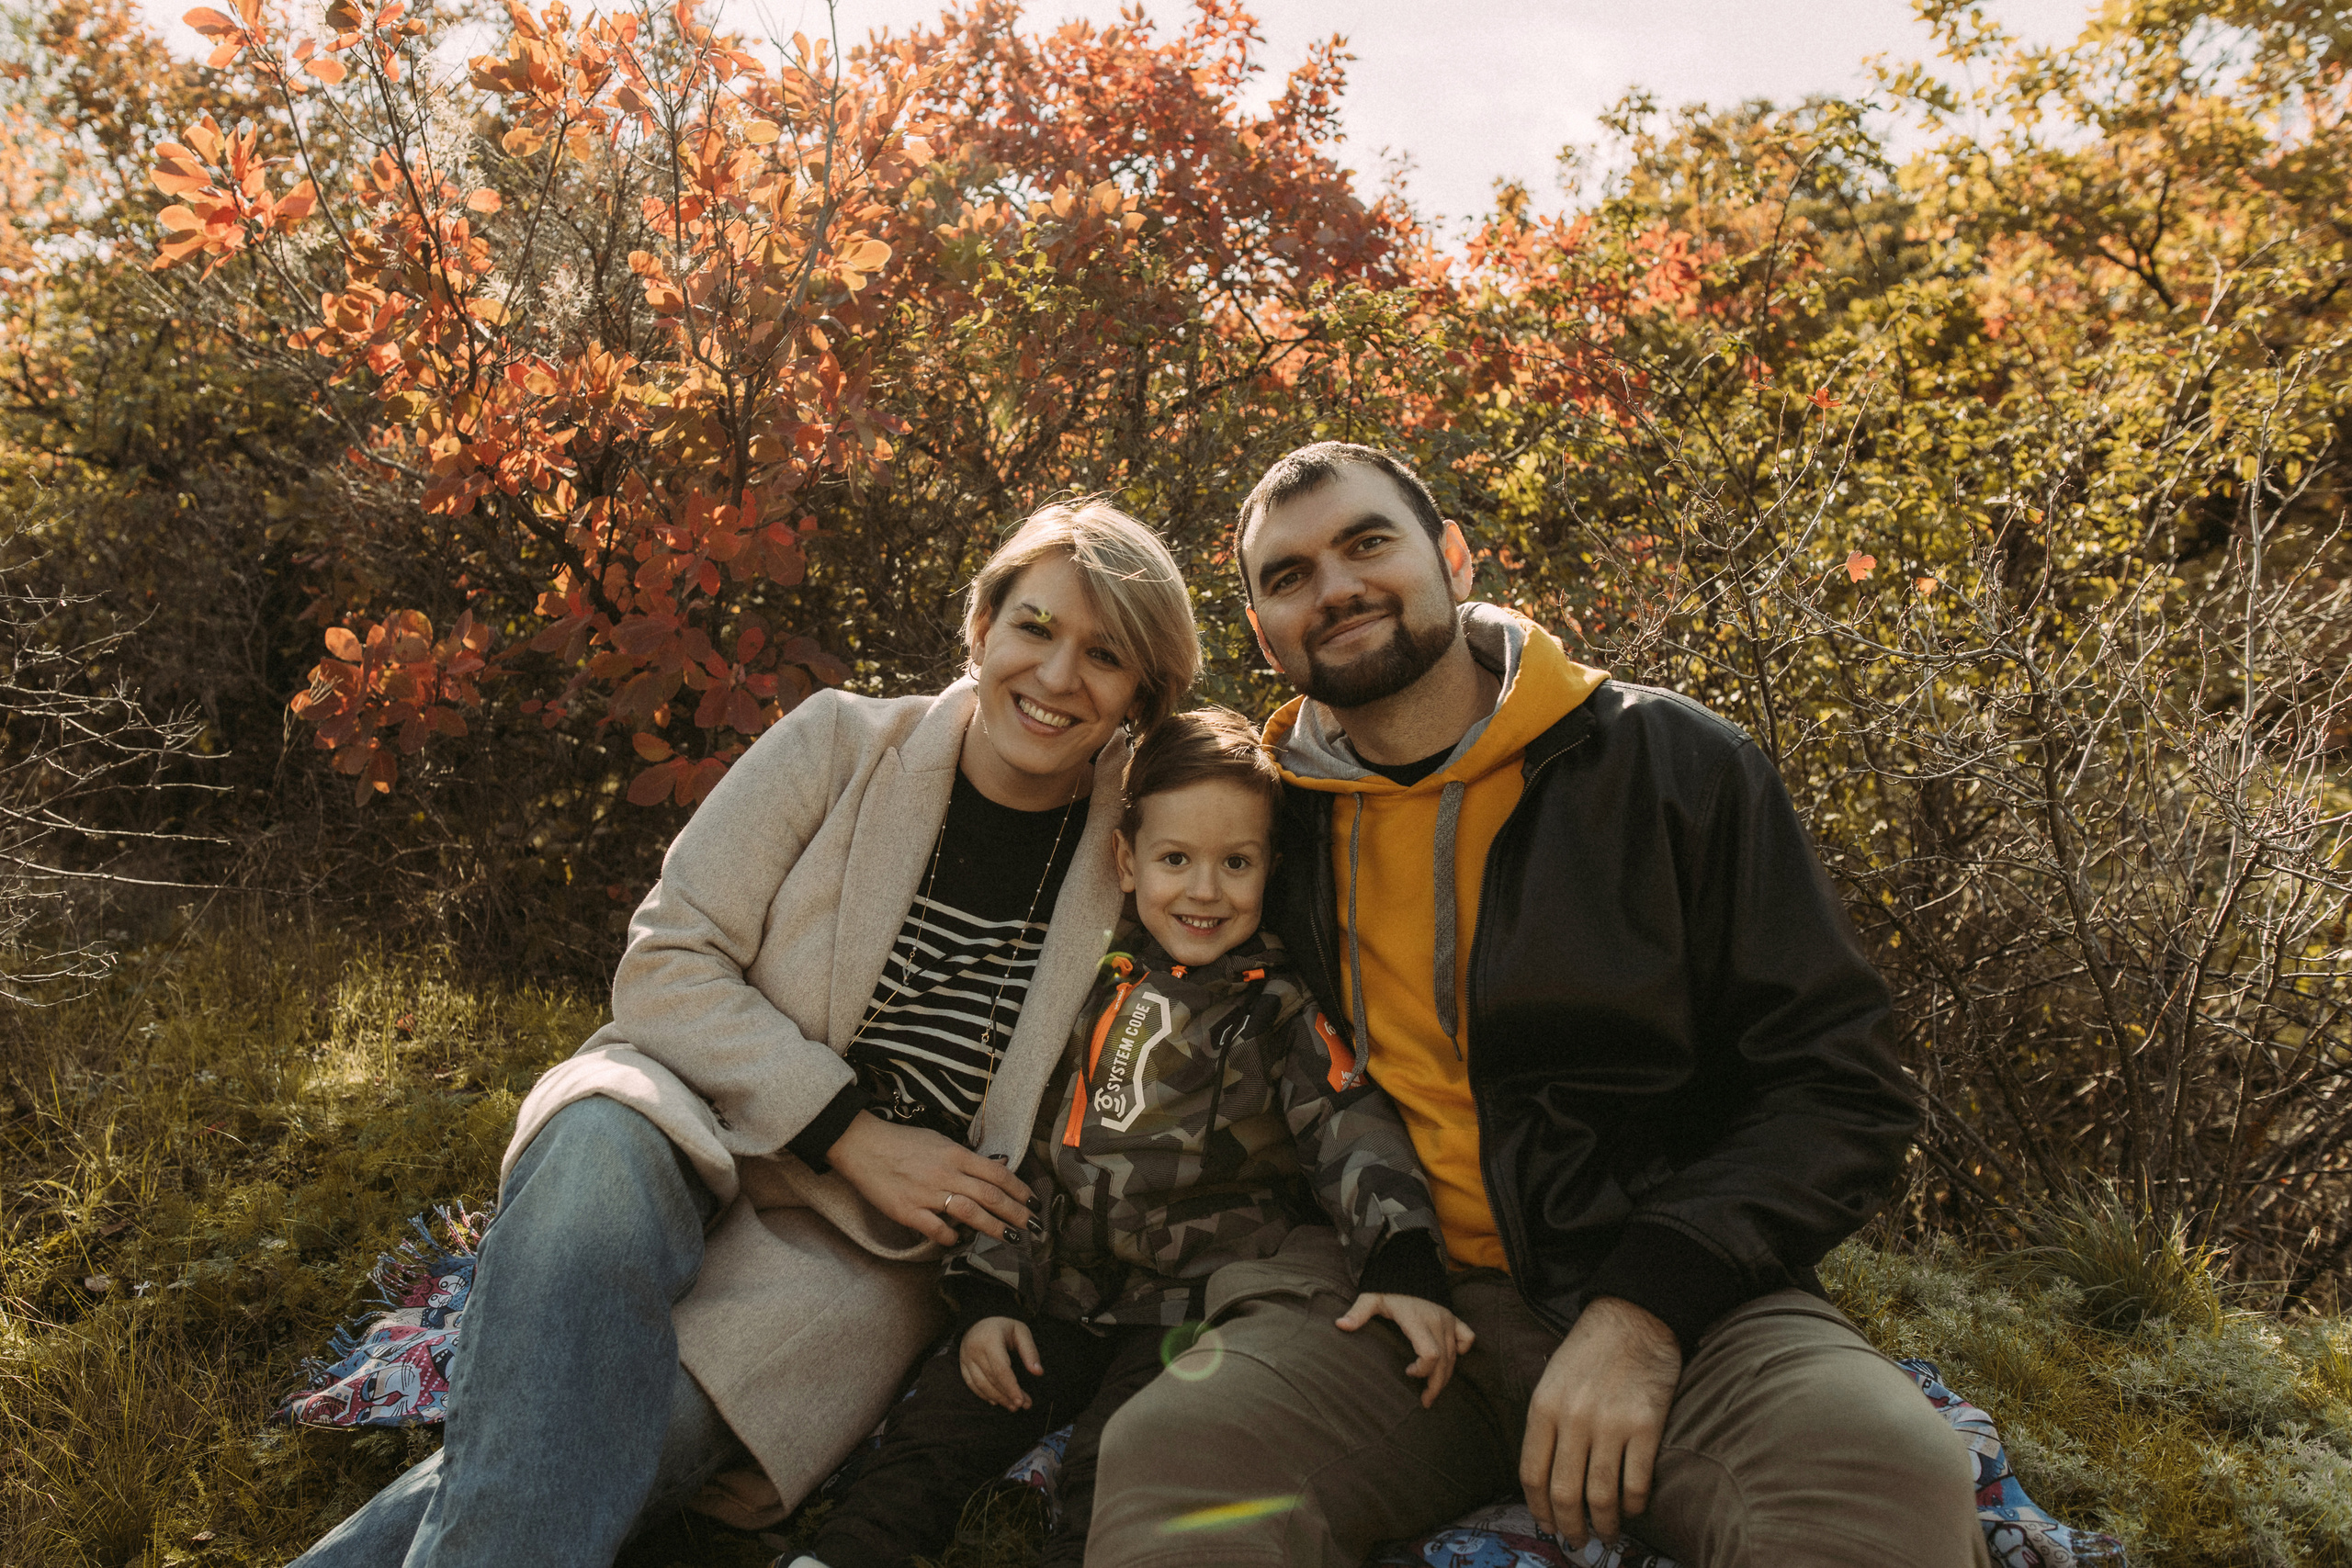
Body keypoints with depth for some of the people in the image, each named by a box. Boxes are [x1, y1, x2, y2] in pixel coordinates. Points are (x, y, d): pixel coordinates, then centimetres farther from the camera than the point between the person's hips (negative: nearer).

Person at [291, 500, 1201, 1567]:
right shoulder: (839, 744, -3)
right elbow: (664, 962, -6)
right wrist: (856, 1135, -14)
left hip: (864, 1247, 0)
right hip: (708, 1136, 0)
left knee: (650, 1420, -32)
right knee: (601, 1146, -37)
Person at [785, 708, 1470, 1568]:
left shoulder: (1280, 1012, 1)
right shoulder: (1086, 990, 10)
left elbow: (1355, 1134, -11)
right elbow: (1015, 1148, 13)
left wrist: (1403, 1267, -29)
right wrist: (989, 1295, 5)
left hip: (1196, 1302, -3)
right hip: (1058, 1291, 4)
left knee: (1111, 1473, -25)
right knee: (928, 1434, -12)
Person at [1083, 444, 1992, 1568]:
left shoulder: (1671, 763, 0)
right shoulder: (1277, 829, 9)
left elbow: (1838, 1089, -2)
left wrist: (1645, 1312, -15)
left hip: (1671, 1298, -1)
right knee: (1168, 1454, -29)